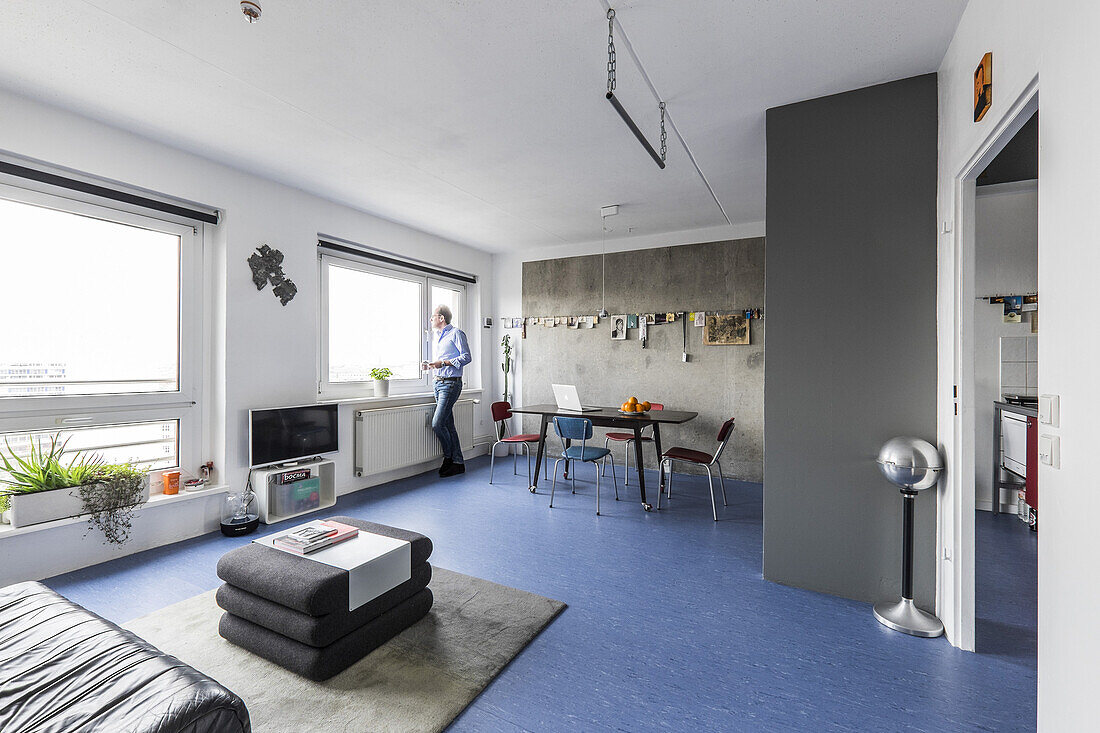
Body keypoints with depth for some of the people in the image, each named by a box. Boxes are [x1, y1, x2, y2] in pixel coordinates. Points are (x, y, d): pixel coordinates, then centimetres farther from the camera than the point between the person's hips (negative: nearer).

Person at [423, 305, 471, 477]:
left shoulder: (456, 334, -6)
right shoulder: (436, 338, 21)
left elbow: (467, 357, -14)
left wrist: (444, 363, -19)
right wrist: (429, 365, 8)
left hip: (451, 383, -9)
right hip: (438, 383, 9)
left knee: (437, 424, -13)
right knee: (448, 425, 8)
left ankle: (449, 457, 7)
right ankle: (458, 462, 15)